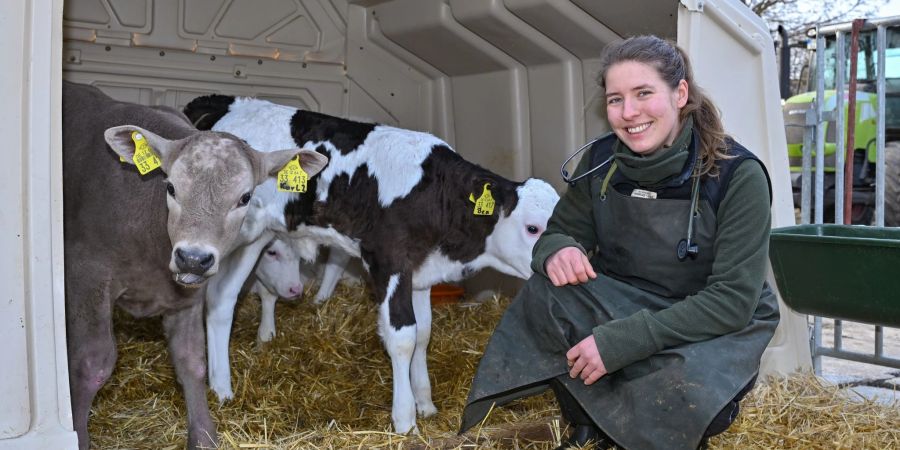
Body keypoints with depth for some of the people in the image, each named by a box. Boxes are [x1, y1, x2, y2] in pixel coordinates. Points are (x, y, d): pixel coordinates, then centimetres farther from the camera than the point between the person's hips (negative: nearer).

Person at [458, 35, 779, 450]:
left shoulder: (738, 176, -21)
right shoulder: (601, 161, -8)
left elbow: (733, 300, -24)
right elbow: (558, 233, 2)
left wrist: (620, 341, -32)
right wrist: (558, 250, -26)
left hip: (719, 328, -3)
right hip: (621, 306, 4)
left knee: (676, 399, -35)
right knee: (547, 292, -26)